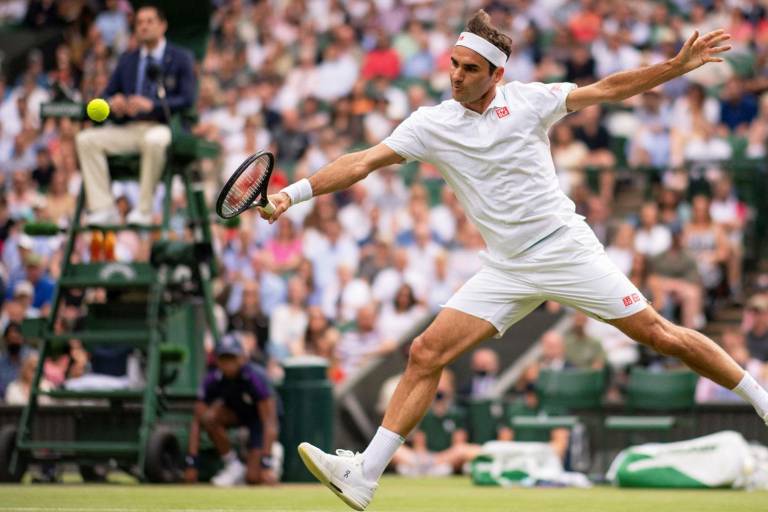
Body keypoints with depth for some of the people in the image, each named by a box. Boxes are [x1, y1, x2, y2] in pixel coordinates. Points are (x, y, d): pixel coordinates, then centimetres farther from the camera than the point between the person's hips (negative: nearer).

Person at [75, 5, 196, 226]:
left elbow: (187, 100, -7)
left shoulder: (180, 58, 5)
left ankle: (144, 210, -30)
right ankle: (103, 209, -22)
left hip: (164, 127, -5)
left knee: (154, 141, -41)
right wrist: (113, 103, -10)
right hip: (129, 129, 5)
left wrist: (151, 105, -23)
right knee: (86, 139, -19)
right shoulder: (127, 60, 19)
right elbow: (106, 94, 17)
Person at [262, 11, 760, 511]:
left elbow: (608, 89, 2)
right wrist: (293, 193, -12)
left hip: (567, 247, -2)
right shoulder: (431, 124, 0)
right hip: (506, 271, 2)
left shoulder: (527, 99, -4)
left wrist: (678, 65, -5)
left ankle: (760, 399, 13)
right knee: (426, 353, -9)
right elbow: (363, 162, -4)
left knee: (660, 334, -5)